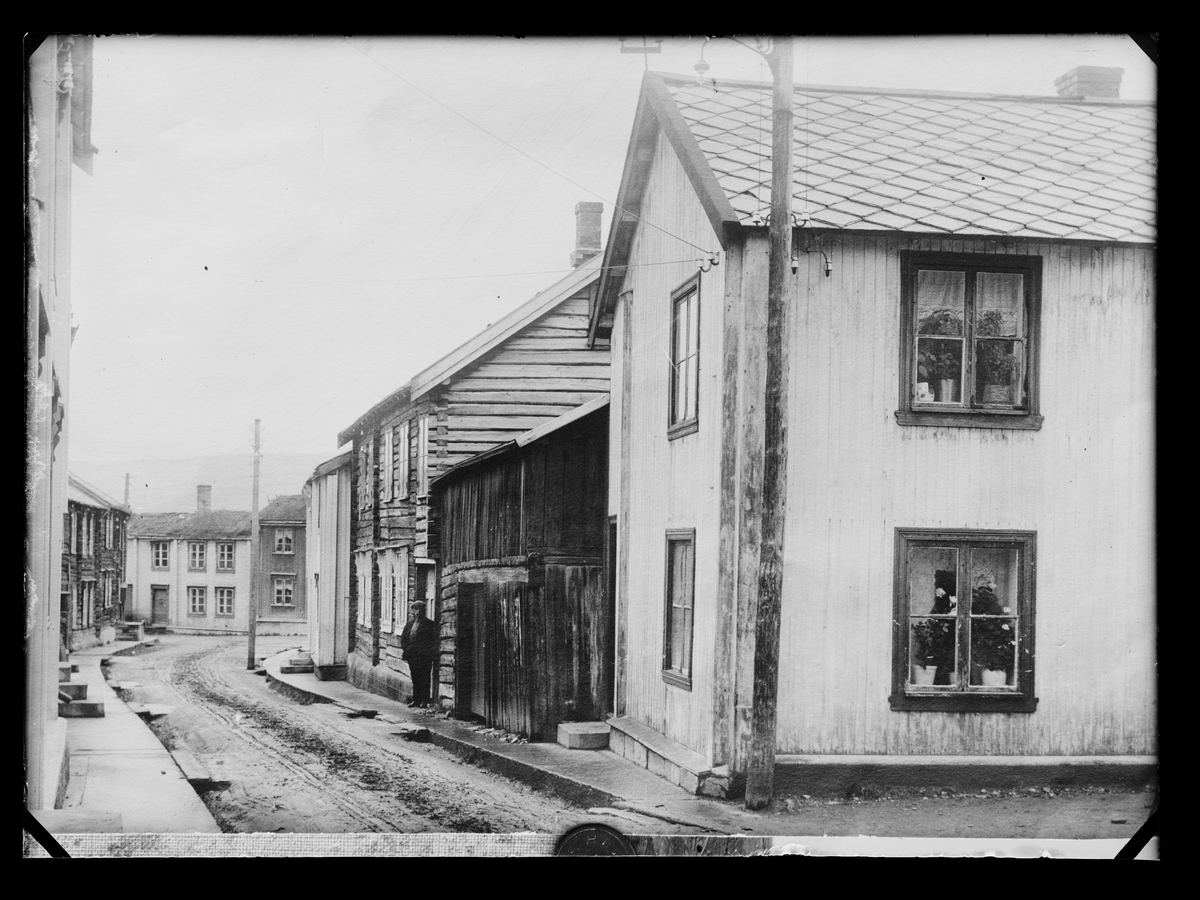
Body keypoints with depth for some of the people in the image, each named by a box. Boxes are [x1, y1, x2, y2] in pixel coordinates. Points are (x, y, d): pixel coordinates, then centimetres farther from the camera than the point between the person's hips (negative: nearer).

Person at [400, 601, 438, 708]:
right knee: (415, 678, 9)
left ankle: (425, 700, -1)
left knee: (424, 678, -4)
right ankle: (416, 699, 14)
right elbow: (403, 637, 17)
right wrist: (403, 648, 3)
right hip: (412, 655, 5)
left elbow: (434, 639, -4)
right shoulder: (410, 623, 14)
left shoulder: (429, 624, -1)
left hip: (424, 655, -5)